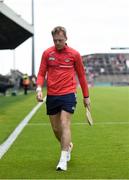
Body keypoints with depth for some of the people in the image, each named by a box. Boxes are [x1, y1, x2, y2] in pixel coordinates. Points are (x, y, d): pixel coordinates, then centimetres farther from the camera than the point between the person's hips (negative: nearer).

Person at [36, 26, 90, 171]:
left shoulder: (74, 54, 1)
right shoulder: (47, 53, 4)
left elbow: (81, 76, 9)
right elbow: (41, 73, 6)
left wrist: (86, 96, 11)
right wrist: (39, 88, -14)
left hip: (68, 94, -3)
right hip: (51, 96, 3)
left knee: (65, 125, -14)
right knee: (56, 128, 10)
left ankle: (63, 160, -12)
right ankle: (68, 146, 38)